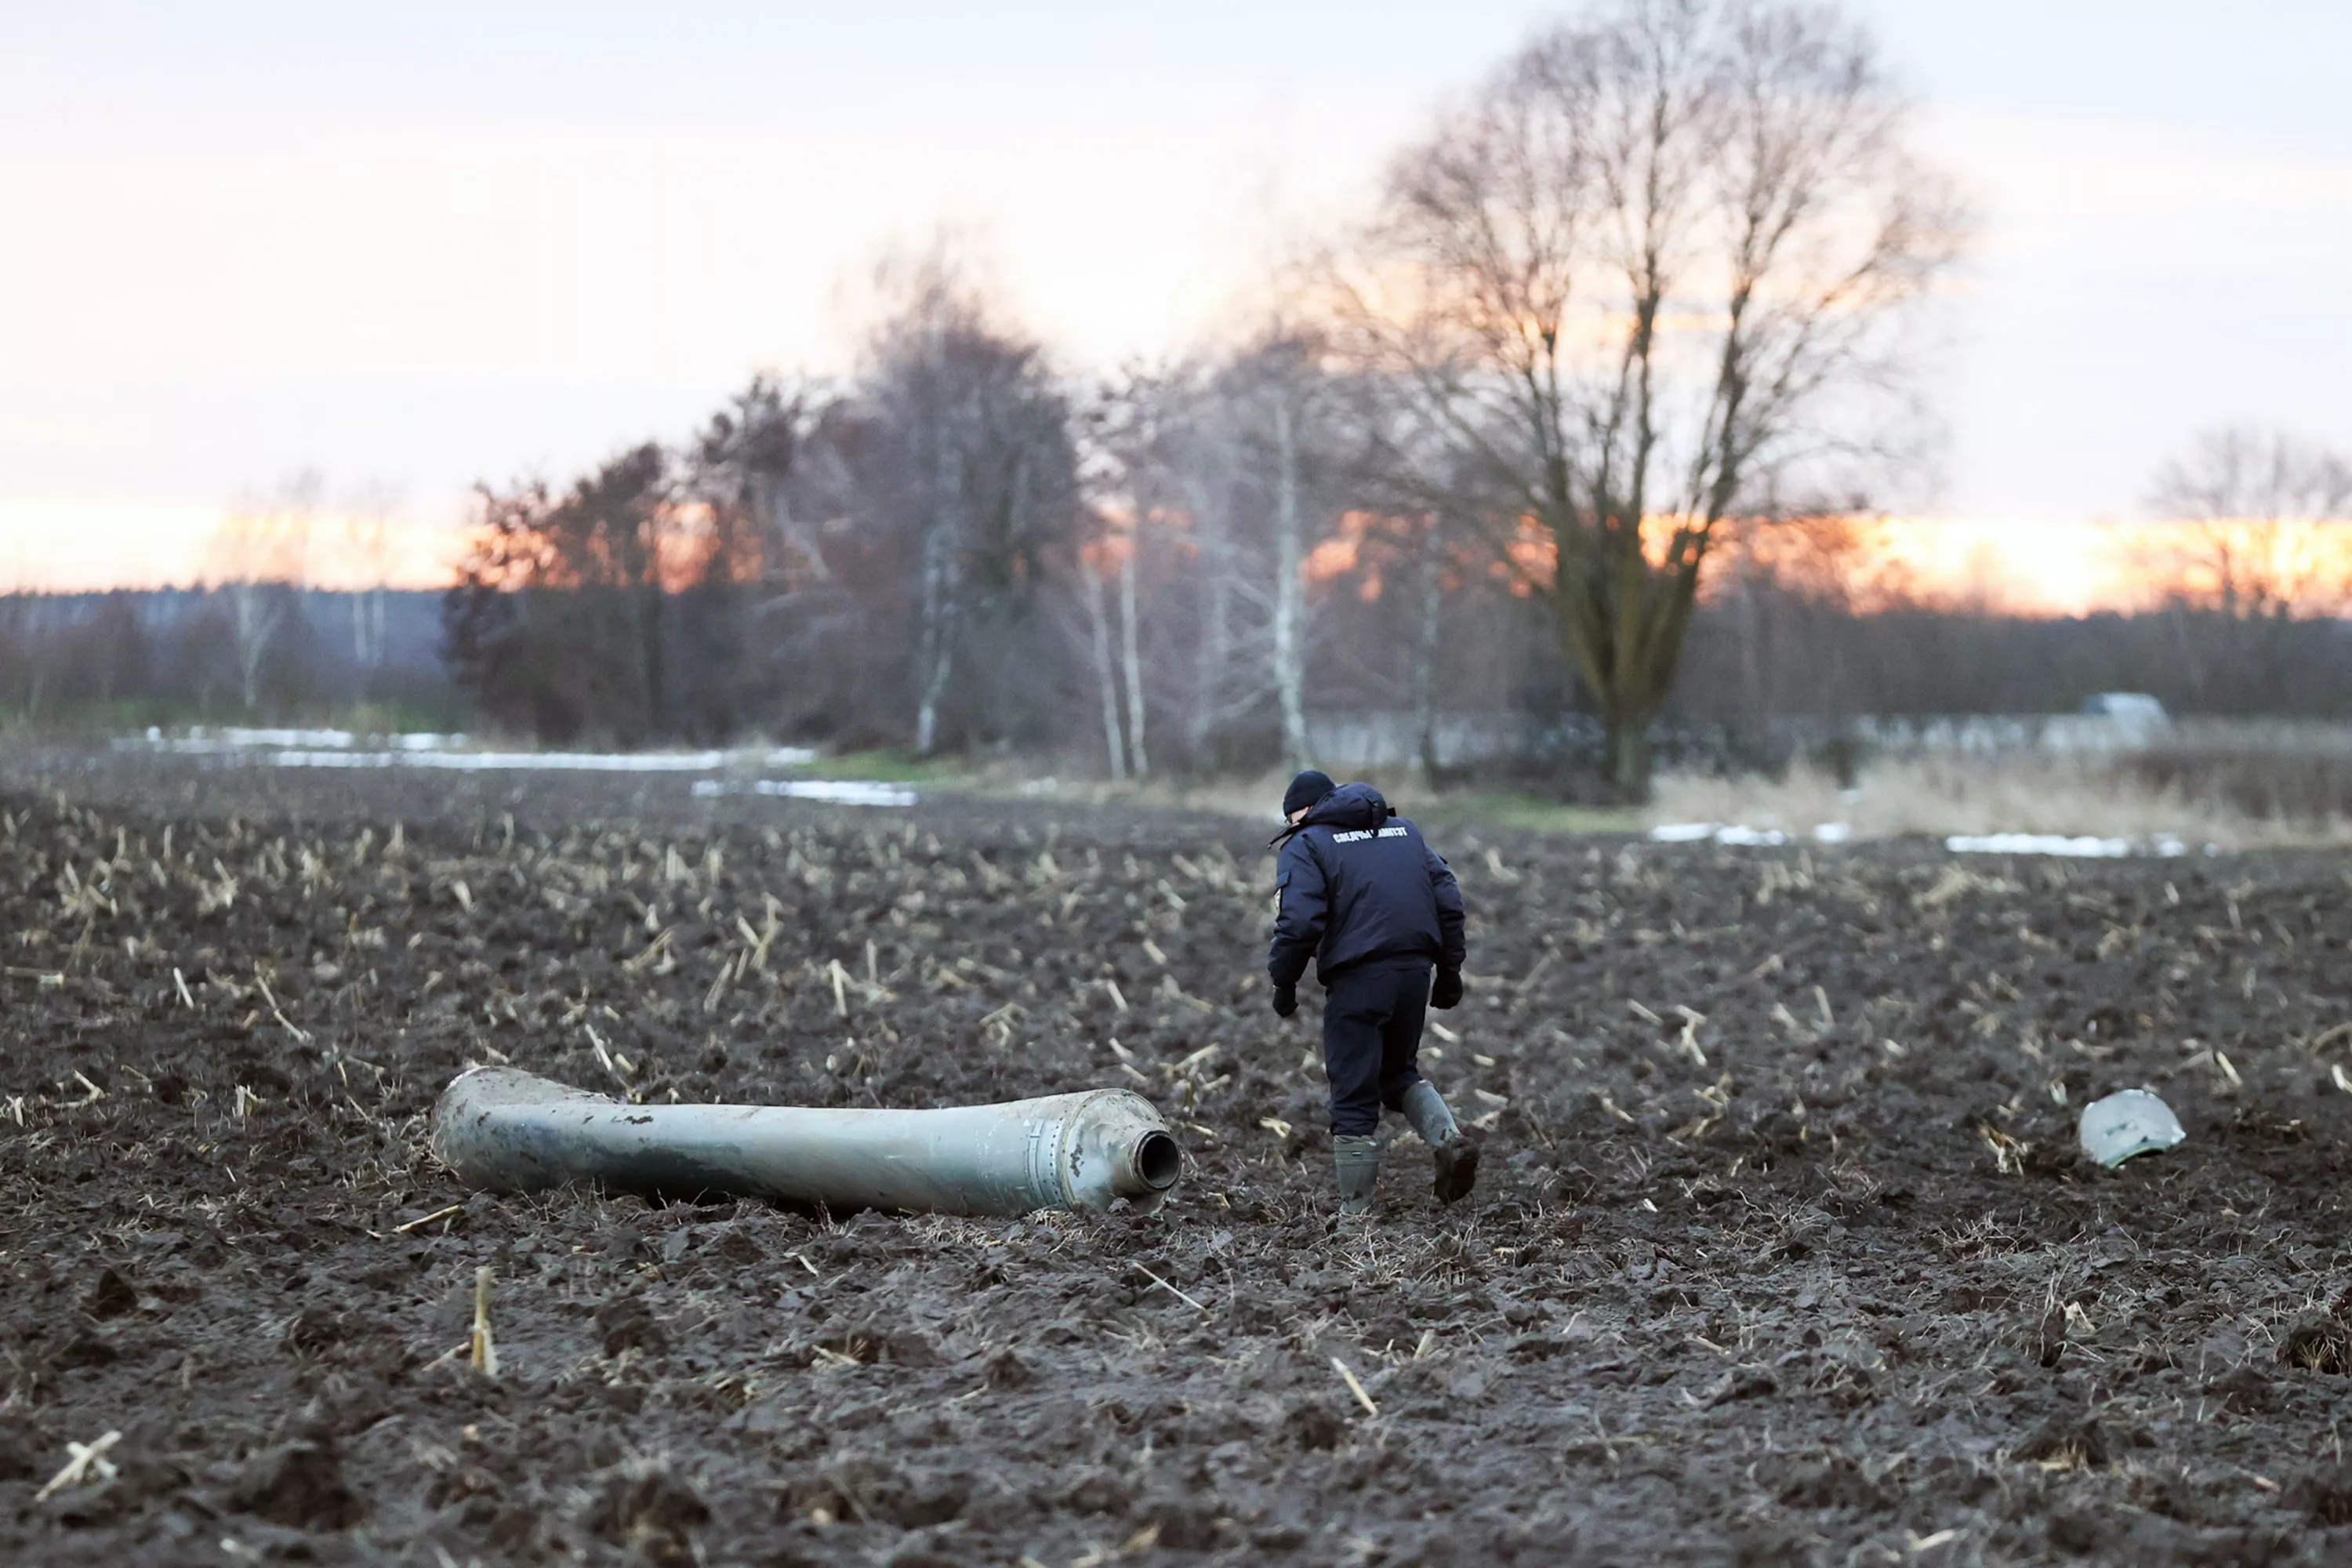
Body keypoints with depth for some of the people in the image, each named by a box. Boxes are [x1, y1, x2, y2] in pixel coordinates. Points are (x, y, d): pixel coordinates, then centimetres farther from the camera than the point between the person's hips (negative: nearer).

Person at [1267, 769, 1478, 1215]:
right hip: (1415, 971, 6)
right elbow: (1448, 901, 15)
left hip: (1357, 977, -6)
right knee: (1400, 1071, 25)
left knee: (1353, 1095, 2)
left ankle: (1355, 1211, 6)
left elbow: (1299, 923, -13)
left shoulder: (1305, 846, 1)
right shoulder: (1404, 831, 20)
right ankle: (1448, 1138, 0)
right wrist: (1450, 970, 18)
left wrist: (1284, 984, -2)